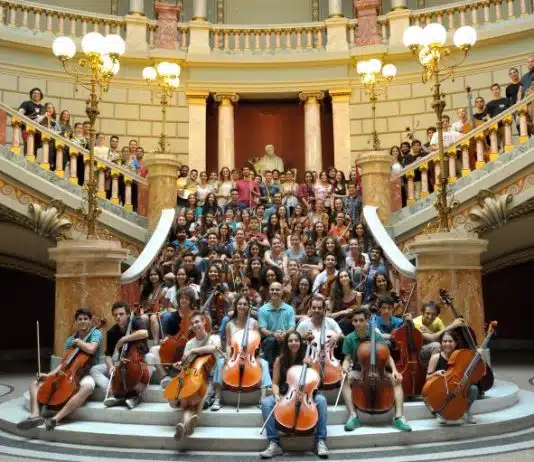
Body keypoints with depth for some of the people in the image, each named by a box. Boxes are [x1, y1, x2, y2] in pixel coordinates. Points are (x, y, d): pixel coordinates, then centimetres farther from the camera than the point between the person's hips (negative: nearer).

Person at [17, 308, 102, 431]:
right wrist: (50, 374, -3)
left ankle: (56, 418, -46)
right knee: (35, 383, -1)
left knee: (87, 387, -42)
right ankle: (35, 415, -27)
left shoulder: (96, 333, -4)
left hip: (86, 374, -7)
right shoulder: (70, 340, 13)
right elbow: (64, 362, 11)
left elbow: (91, 349, -25)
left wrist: (77, 341, -8)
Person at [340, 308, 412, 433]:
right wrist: (345, 369, -26)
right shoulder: (349, 339, -6)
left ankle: (399, 416, -23)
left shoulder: (376, 336, -6)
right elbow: (347, 359, -3)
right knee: (345, 380, -32)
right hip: (358, 372, -1)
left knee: (396, 379, -24)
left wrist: (394, 370, -20)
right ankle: (353, 416, -29)